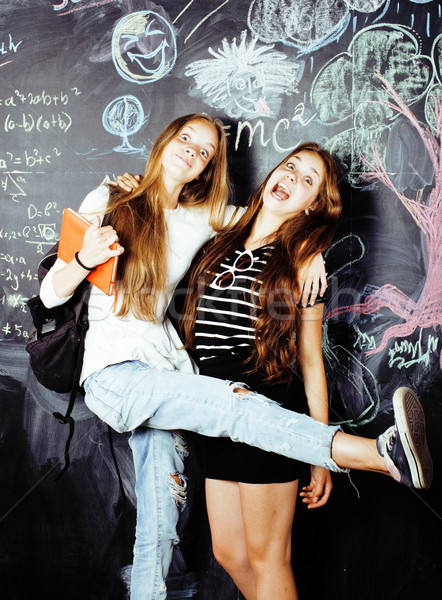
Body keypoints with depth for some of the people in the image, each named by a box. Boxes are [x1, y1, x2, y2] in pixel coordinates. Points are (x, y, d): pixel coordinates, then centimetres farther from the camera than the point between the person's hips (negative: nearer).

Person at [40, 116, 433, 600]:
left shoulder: (202, 220, 14)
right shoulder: (108, 202, 7)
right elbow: (50, 293, 5)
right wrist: (85, 259, -16)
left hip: (164, 373, 5)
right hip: (113, 374, -5)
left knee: (158, 529, 2)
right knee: (237, 404, -28)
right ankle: (386, 453, -42)